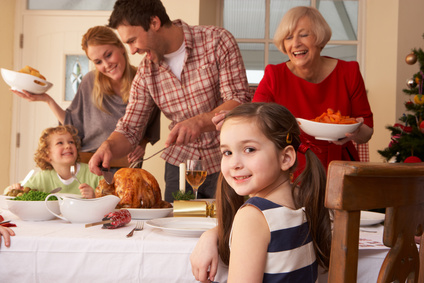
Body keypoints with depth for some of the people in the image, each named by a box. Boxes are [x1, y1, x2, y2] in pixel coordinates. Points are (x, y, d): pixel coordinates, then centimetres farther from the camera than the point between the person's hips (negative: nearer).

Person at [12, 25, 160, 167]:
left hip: (125, 169, 0)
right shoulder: (90, 83, -8)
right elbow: (75, 126, 0)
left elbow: (151, 128, 8)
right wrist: (47, 100, -7)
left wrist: (142, 143, -10)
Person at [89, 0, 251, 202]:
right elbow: (129, 129, 3)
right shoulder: (146, 72, 1)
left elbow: (240, 102, -18)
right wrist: (109, 146, -19)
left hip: (227, 163, -3)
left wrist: (200, 121, -34)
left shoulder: (217, 41, -11)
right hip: (180, 162, 4)